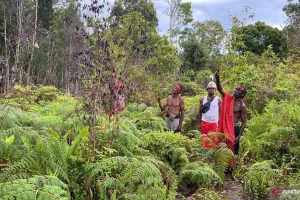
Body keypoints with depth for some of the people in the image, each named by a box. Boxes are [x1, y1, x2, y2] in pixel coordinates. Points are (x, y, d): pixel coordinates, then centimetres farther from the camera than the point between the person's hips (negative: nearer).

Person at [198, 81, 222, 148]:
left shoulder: (218, 100, -1)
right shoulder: (203, 99, 6)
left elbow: (221, 112, 0)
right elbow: (200, 112, 10)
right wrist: (199, 124, 6)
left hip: (214, 123, -2)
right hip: (204, 123, 2)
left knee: (214, 141, -6)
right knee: (204, 140, 4)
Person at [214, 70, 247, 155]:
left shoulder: (242, 106, -10)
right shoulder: (230, 98, 5)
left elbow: (244, 122, -9)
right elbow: (220, 89, -1)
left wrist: (239, 136, -16)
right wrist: (217, 78, -19)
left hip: (234, 128, -6)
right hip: (225, 127, 6)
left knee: (233, 150, 2)